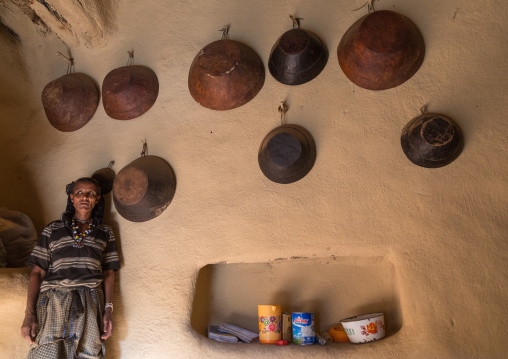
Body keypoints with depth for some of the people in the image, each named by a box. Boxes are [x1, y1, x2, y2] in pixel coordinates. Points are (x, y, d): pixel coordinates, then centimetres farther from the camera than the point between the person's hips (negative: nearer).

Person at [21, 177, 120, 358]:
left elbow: (108, 272, 13)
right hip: (54, 296, 0)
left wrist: (108, 309, 3)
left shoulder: (104, 232, 16)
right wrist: (29, 313, -1)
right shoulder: (53, 230, 15)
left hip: (90, 301, 1)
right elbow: (37, 272, 10)